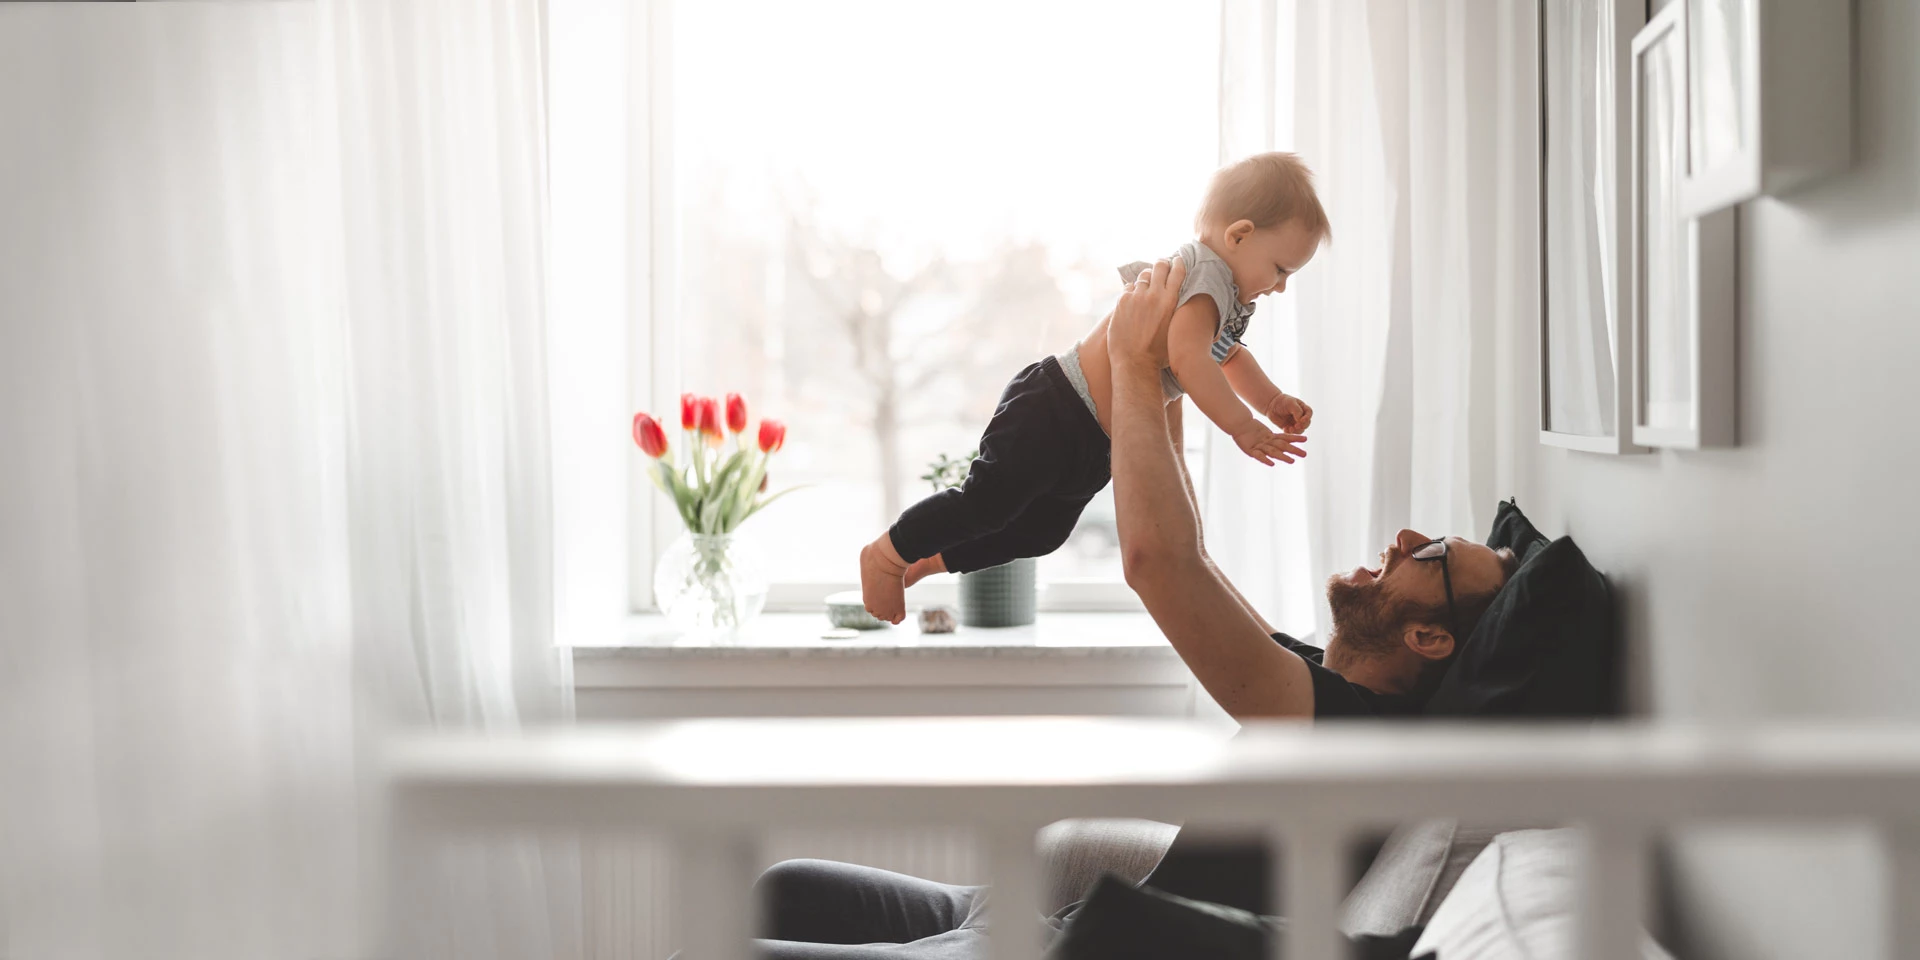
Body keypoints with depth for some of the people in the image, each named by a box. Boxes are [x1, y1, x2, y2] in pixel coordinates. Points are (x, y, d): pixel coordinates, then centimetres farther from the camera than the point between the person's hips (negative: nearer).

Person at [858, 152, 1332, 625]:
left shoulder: (1223, 301, 13)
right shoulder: (1206, 274, -19)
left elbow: (1228, 355, 33)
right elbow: (1188, 359, -34)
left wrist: (1272, 401, 17)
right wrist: (1242, 426, -27)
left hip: (1086, 445, 11)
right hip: (1054, 412, -11)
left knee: (1042, 532, 18)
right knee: (988, 502, -11)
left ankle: (931, 558, 30)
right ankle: (889, 554, 7)